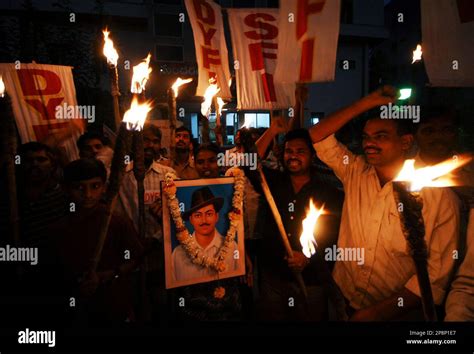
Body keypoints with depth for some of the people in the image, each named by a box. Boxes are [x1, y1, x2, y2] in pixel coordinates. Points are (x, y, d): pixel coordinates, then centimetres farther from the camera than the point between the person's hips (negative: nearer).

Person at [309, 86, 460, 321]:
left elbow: (436, 274, -16)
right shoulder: (355, 173, -4)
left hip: (393, 314, -3)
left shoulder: (438, 196, -16)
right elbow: (317, 136, -7)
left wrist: (377, 313, -19)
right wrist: (366, 103, -12)